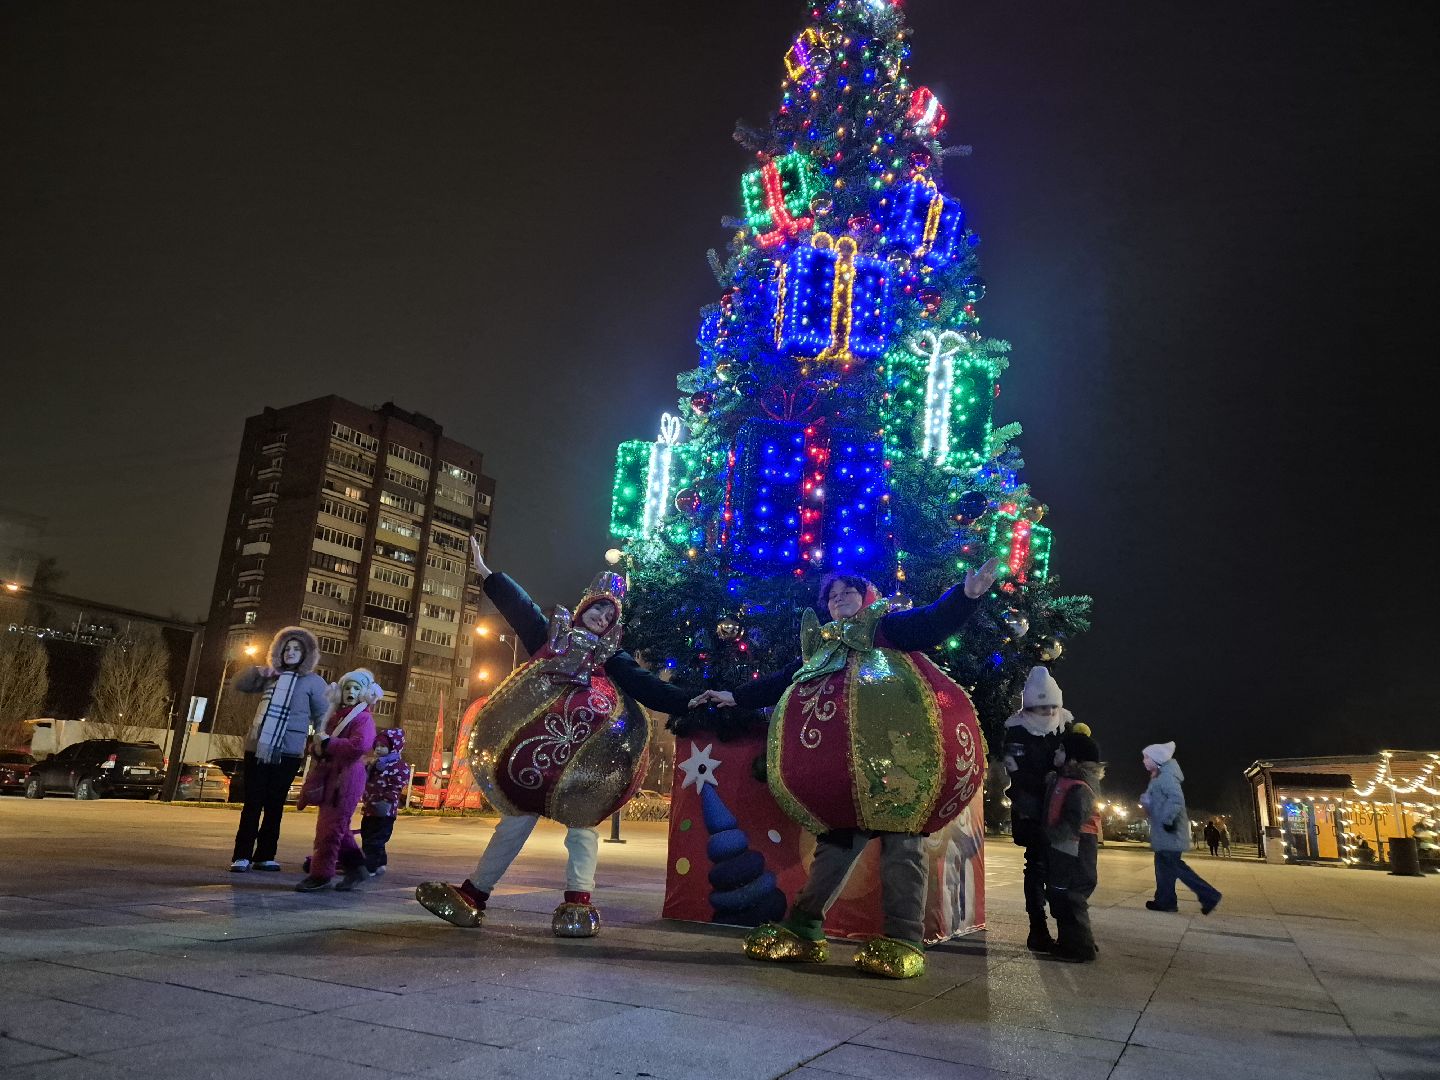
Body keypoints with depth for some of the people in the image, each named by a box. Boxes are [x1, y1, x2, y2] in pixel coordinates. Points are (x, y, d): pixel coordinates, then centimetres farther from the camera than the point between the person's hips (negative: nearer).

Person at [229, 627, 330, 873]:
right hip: (257, 749, 2)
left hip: (287, 753, -2)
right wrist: (258, 672, 0)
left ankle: (264, 856, 12)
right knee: (252, 804, 1)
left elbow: (322, 717, 3)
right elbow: (239, 685, 20)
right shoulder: (271, 676, 13)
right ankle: (242, 856, 4)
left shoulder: (313, 682, 2)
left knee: (274, 806, 5)